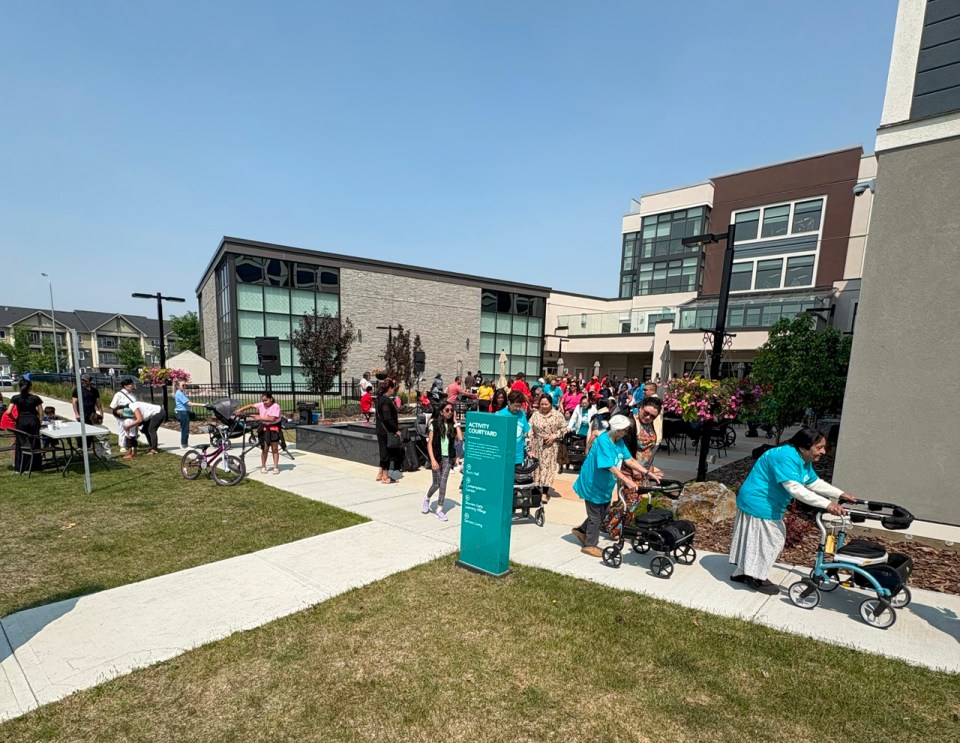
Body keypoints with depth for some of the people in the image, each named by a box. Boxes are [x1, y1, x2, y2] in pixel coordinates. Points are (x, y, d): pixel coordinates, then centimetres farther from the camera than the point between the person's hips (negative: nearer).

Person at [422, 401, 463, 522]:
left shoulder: (452, 425, 5)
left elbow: (460, 438, -10)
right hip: (437, 457, -2)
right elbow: (429, 443, -6)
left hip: (448, 457, 2)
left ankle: (439, 508, 11)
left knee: (443, 483, 0)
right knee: (436, 483, 2)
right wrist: (433, 460, -14)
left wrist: (455, 423, -6)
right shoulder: (434, 424, -4)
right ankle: (427, 498, 32)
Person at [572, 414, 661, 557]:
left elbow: (629, 460, 0)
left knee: (603, 511, 21)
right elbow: (611, 467, -35)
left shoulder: (619, 441, -1)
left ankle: (581, 531, 39)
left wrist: (648, 473, -6)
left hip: (605, 485, 9)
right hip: (593, 483, -9)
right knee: (596, 516, 6)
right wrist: (627, 481, -42)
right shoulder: (603, 441, -28)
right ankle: (590, 545, 24)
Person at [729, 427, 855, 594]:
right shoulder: (786, 457, -27)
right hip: (758, 504, -11)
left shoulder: (804, 461, 7)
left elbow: (815, 483, 17)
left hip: (767, 505, 11)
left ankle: (742, 573, 28)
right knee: (767, 541, 0)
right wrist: (827, 505, -35)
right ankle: (756, 578, 17)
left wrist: (840, 494, 8)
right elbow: (795, 488, -34)